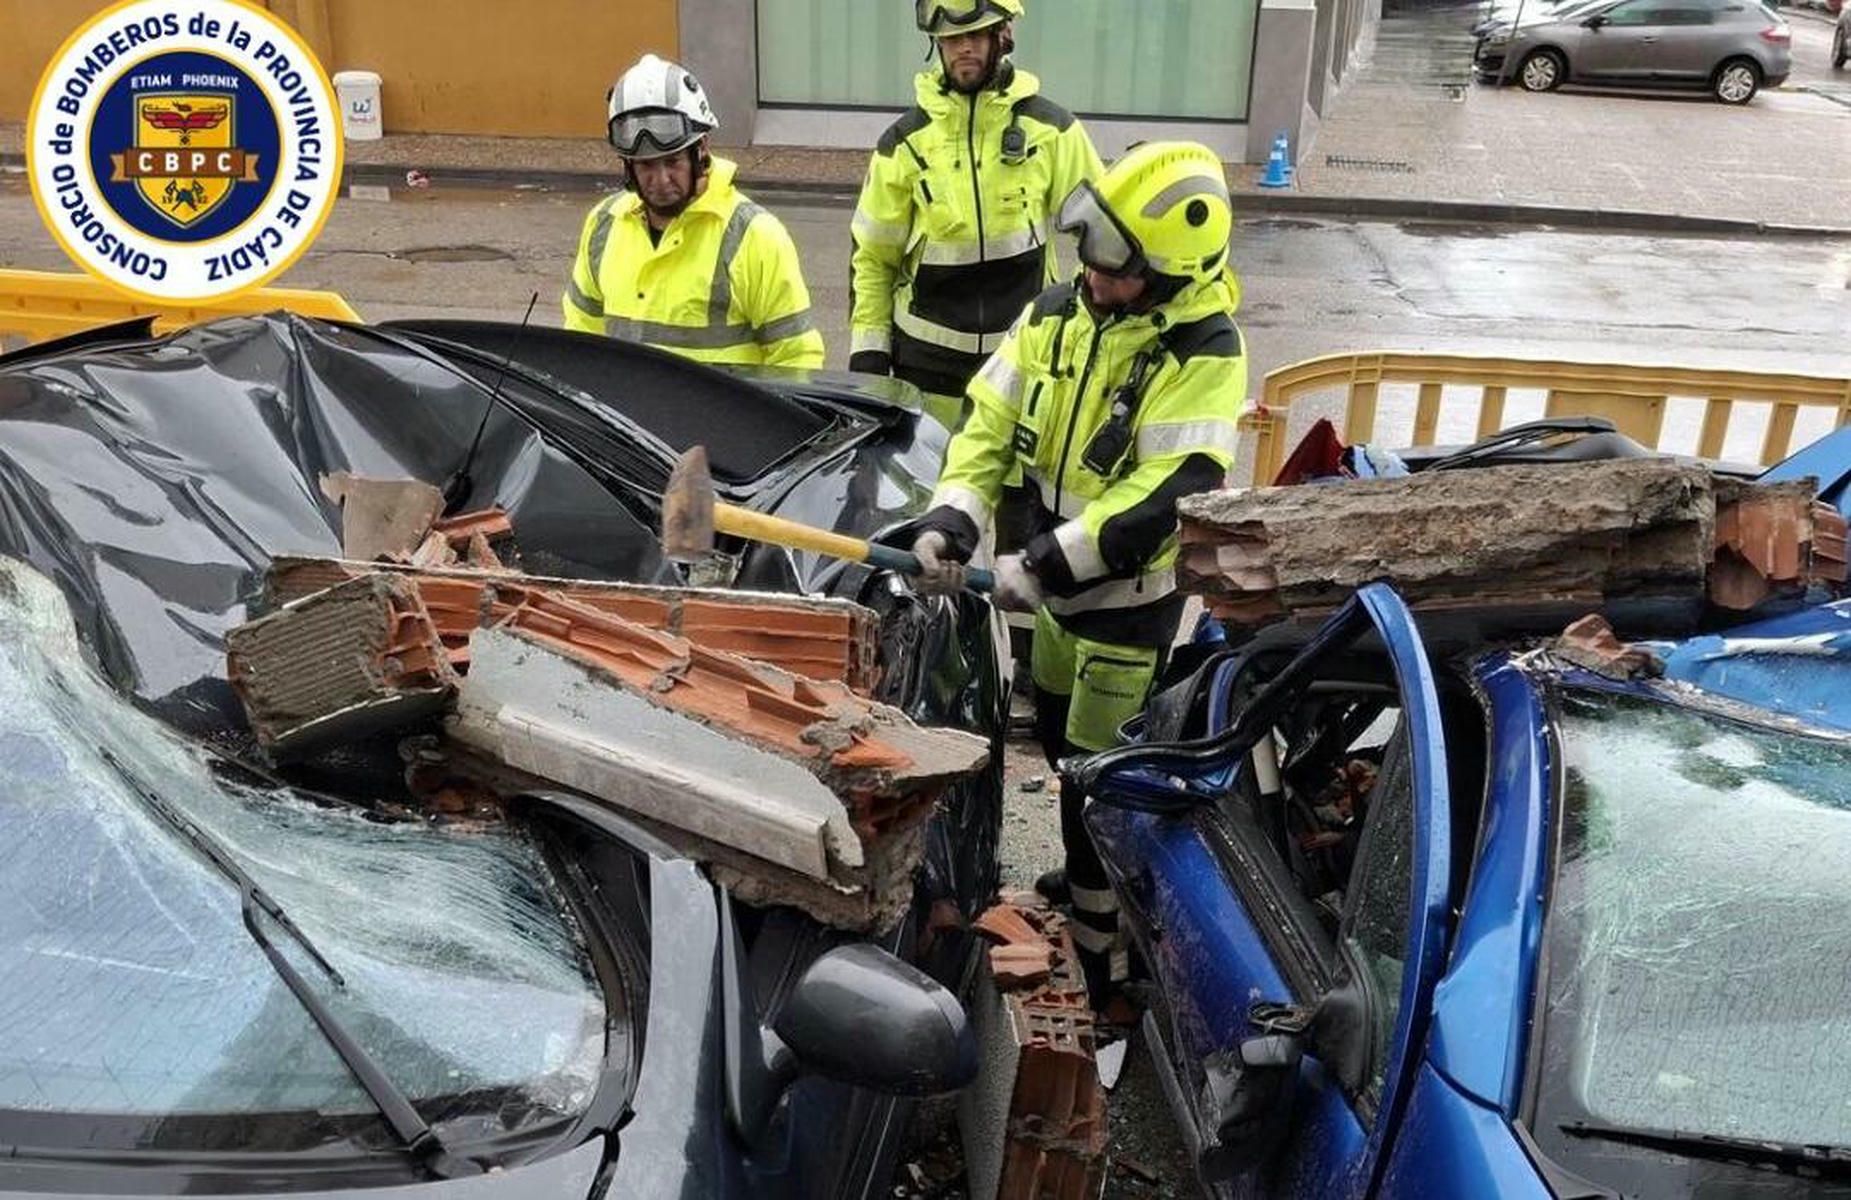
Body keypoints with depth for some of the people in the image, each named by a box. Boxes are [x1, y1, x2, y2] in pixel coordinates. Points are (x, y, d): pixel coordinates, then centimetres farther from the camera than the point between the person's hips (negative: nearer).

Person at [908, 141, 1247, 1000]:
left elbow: (1165, 498, -31)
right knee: (1059, 738, 25)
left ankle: (1107, 946, 22)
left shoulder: (1203, 354, -24)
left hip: (1130, 598, -7)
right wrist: (952, 519, -20)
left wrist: (1043, 568, -35)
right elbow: (993, 421, -3)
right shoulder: (1058, 312, -4)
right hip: (1054, 581, 8)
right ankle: (1095, 873, 50)